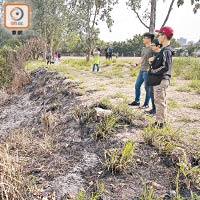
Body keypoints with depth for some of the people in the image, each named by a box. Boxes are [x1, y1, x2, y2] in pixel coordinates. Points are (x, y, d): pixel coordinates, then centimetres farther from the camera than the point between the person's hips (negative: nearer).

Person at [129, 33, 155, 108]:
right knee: (137, 85, 13)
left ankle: (146, 104, 11)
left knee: (147, 88, 0)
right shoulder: (144, 49, 15)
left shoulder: (152, 48, -10)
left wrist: (150, 68, -23)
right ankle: (137, 101, 25)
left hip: (147, 71, -9)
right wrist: (136, 64, 25)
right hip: (141, 70, 9)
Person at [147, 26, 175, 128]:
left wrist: (152, 71, -14)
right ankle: (163, 121, 28)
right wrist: (153, 63, 12)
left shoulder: (166, 51, -17)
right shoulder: (164, 50, 14)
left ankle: (160, 123, 6)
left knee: (159, 101, -3)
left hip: (161, 80, -10)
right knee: (161, 101, 17)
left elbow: (165, 68, -23)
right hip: (160, 80, 10)